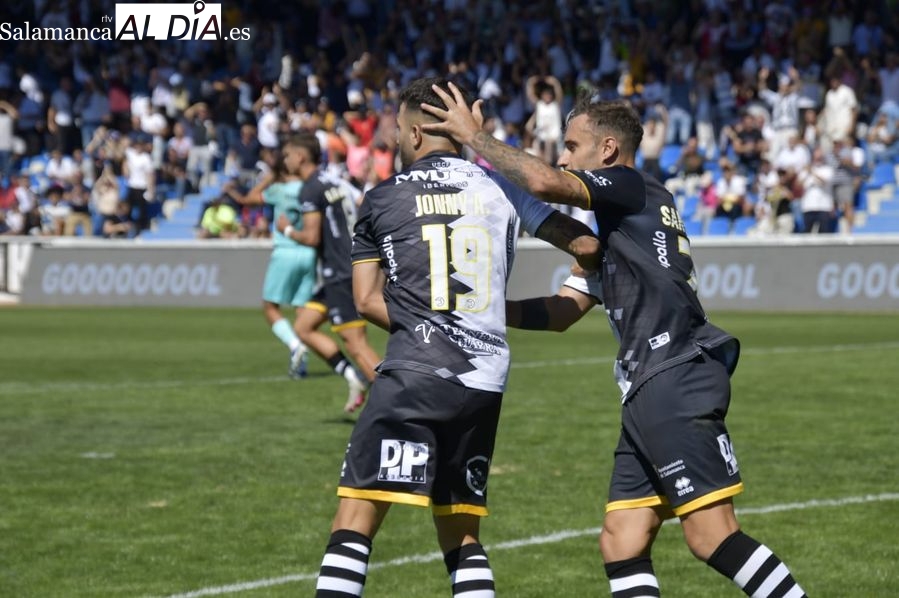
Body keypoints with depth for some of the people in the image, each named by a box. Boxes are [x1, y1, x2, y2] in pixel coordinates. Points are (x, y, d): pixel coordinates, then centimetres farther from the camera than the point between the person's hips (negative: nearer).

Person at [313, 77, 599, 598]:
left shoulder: (383, 199, 5)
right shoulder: (499, 187, 8)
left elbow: (368, 300, 7)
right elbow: (585, 246, 6)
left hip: (415, 375, -4)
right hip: (487, 382, 4)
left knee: (354, 523, -4)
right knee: (462, 535, 16)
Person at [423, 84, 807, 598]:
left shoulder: (634, 188, -1)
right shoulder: (621, 217, 26)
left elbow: (545, 182, -19)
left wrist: (472, 135, -8)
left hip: (676, 382, -10)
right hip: (650, 392, 10)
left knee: (712, 535, -15)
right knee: (621, 543, 4)